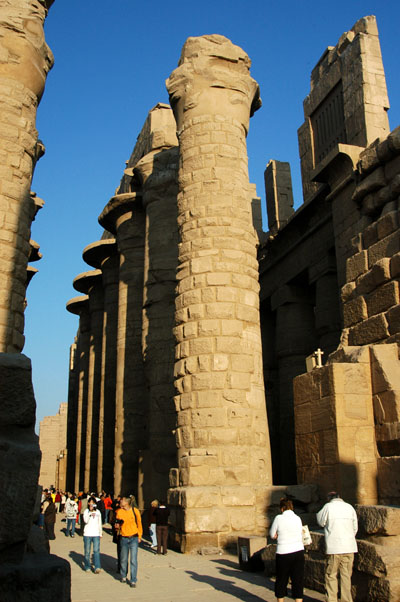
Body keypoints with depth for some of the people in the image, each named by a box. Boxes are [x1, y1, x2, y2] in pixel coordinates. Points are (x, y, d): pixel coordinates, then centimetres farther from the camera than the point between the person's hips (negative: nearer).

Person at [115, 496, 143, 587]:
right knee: (123, 559, 12)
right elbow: (117, 525, 12)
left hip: (134, 538, -2)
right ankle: (123, 576, 33)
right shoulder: (119, 512, 0)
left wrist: (139, 536, 6)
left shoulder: (135, 511, -5)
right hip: (123, 538, 2)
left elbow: (139, 524, 6)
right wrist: (117, 525, -11)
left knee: (133, 560, -4)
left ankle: (133, 580, 3)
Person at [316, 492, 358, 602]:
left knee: (331, 575, 6)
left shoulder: (328, 506, -4)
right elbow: (355, 528, 13)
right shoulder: (350, 507, 7)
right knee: (346, 576, 10)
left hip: (334, 547, -4)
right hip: (349, 547, 4)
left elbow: (321, 522, 5)